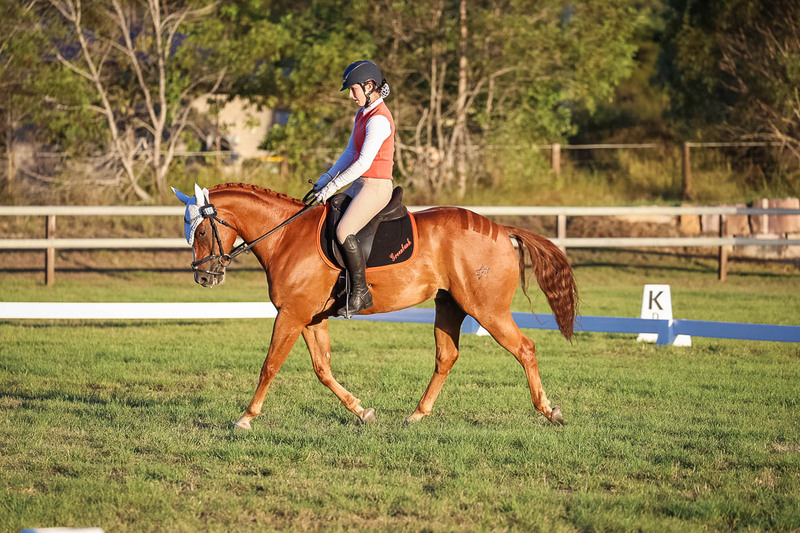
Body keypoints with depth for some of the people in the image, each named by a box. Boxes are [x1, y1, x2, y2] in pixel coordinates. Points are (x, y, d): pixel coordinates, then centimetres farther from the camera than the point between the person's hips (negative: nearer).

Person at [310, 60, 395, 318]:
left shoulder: (379, 120, -17)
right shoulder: (362, 113, 14)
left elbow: (363, 163, -22)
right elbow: (351, 152, 20)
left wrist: (332, 187, -19)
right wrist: (327, 178, 8)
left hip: (377, 187, -10)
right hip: (361, 184, 10)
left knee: (344, 231, -26)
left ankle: (360, 293, -18)